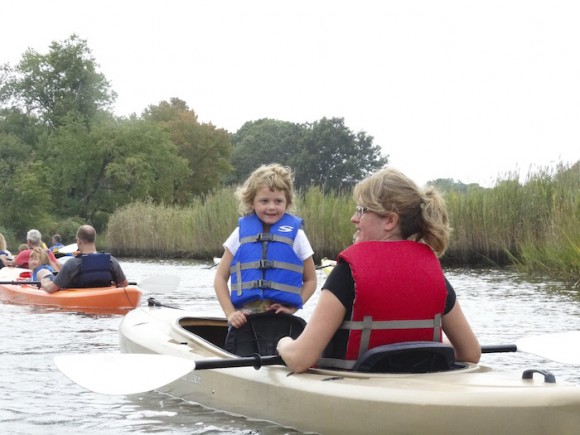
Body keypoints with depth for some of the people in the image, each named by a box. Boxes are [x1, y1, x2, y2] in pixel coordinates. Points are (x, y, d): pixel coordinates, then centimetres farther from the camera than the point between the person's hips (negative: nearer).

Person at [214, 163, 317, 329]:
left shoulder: (295, 234, 1)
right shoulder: (241, 233, 4)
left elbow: (310, 280, 7)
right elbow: (221, 278, 6)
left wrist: (292, 308, -8)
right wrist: (230, 313, -7)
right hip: (244, 321, 1)